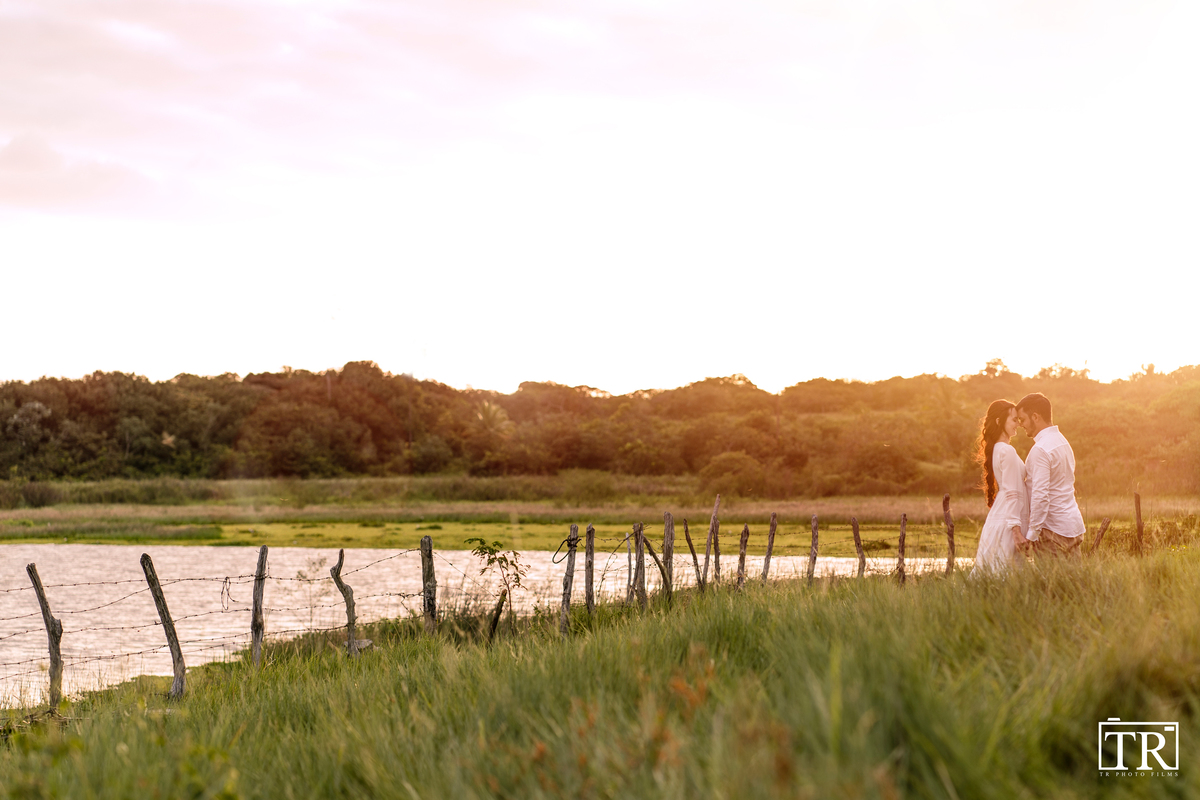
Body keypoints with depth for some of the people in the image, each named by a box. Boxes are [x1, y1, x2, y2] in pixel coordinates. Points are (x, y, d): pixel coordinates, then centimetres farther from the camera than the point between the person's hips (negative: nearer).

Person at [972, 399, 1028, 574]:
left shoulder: (996, 449, 15)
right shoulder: (1008, 451, -13)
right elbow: (1011, 494, -17)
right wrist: (1017, 530, -19)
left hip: (996, 520, 9)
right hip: (1007, 523, -9)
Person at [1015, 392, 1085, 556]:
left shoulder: (1040, 450, -17)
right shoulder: (1062, 441, 14)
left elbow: (1040, 495, -22)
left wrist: (1032, 533, -19)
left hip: (1053, 530, -9)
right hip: (1073, 524, 9)